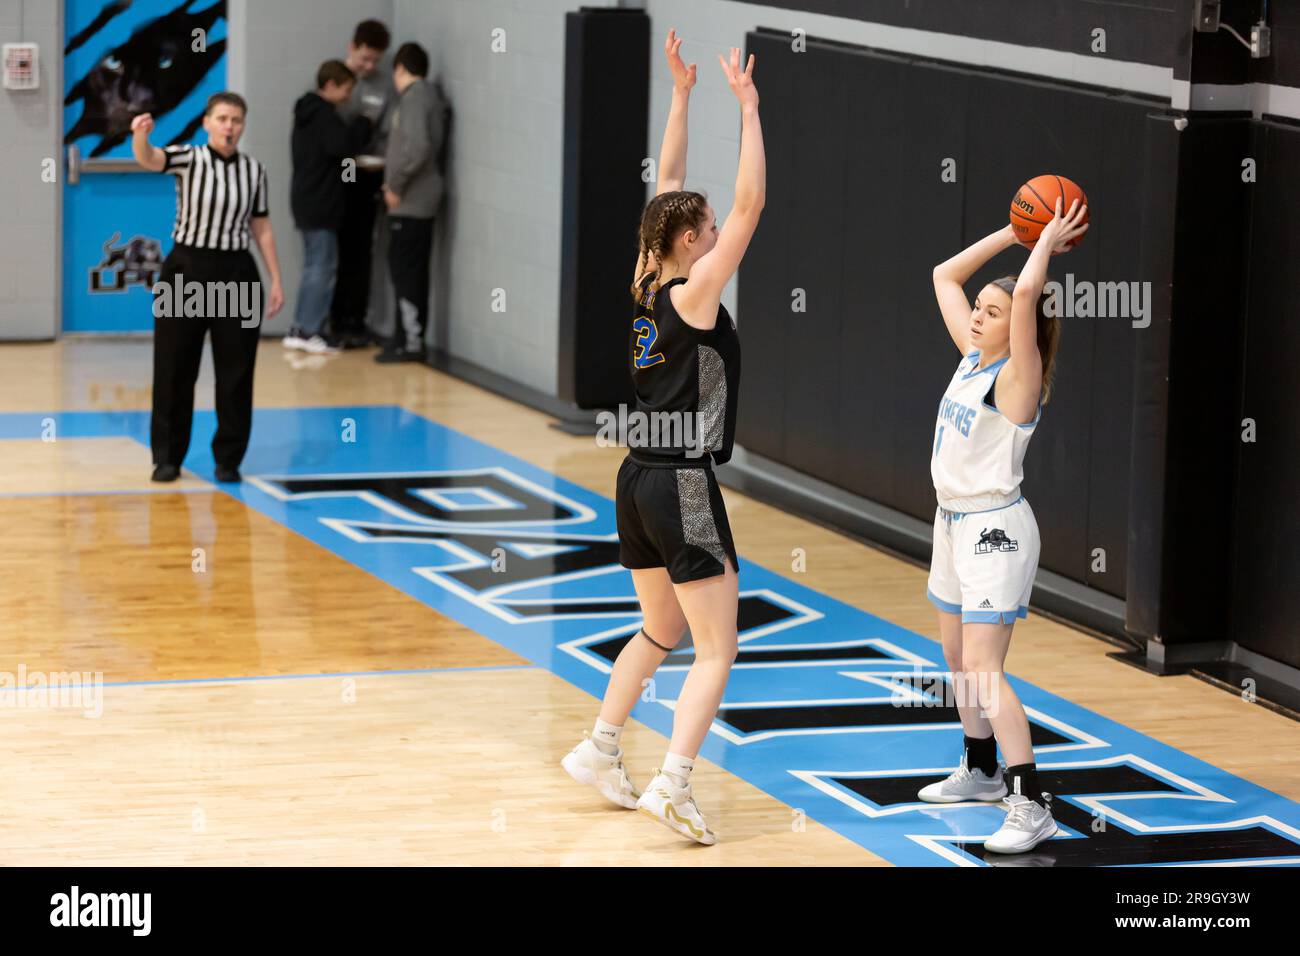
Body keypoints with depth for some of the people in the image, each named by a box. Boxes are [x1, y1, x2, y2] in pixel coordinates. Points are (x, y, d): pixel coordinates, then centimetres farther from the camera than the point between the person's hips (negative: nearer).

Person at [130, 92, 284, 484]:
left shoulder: (254, 169, 4)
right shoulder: (189, 159, -5)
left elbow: (261, 228, 11)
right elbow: (149, 159, -26)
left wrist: (276, 281, 7)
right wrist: (140, 136, -49)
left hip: (236, 274, 2)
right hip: (186, 269, -2)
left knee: (236, 371, 4)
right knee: (174, 369, 2)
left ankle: (228, 458, 15)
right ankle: (167, 457, 14)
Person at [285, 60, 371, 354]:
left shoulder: (307, 112, 15)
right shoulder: (324, 115, -16)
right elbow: (342, 145, -27)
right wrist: (363, 122, -14)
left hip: (306, 200, 10)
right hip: (320, 204, -10)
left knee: (316, 266, 15)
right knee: (323, 266, -6)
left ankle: (303, 329, 17)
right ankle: (308, 330, -6)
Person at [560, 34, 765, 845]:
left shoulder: (647, 285, 6)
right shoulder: (694, 292, -14)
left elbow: (668, 183, 15)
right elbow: (751, 202, -17)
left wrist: (682, 94, 15)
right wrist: (747, 108, -13)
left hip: (640, 482, 8)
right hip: (683, 488, -8)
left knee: (660, 632, 24)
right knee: (717, 651, -3)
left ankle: (599, 752, 28)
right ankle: (672, 785, -14)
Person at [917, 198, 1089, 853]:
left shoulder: (1019, 375, -17)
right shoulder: (972, 356, 5)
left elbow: (1026, 294, -33)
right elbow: (946, 276, 13)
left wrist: (1048, 241, -17)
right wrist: (1015, 233, 8)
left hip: (994, 529, -9)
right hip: (955, 522, 9)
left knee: (982, 669, -14)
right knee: (958, 658, 20)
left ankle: (1031, 807, -15)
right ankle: (981, 772, 37)